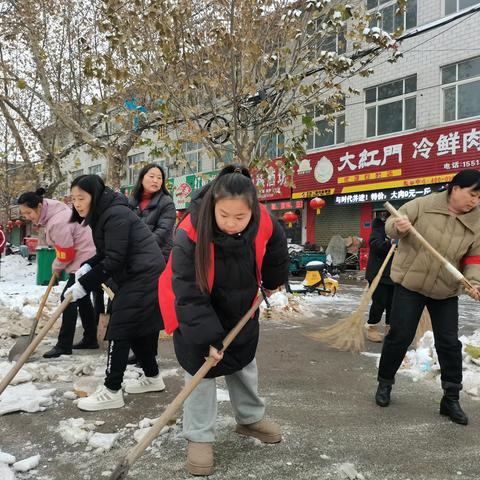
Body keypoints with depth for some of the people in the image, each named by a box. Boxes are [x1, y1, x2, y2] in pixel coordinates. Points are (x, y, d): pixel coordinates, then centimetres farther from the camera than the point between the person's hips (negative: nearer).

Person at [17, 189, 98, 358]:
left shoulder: (57, 223, -28)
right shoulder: (52, 211, 3)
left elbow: (66, 255, -20)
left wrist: (57, 267, 0)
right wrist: (58, 265, 12)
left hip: (84, 260, -10)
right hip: (86, 258, 10)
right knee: (82, 298, 16)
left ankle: (64, 345, -3)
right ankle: (90, 339, 26)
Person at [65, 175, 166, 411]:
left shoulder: (115, 215, -20)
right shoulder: (103, 214, 11)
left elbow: (114, 261, -22)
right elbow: (107, 253, 15)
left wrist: (83, 285, -17)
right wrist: (87, 266, -3)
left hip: (143, 277, -10)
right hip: (137, 277, 10)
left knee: (119, 331, -7)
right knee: (136, 328, 16)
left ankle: (111, 391, 1)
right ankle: (152, 377, 30)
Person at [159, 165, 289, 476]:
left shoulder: (264, 224, -26)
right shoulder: (190, 234, -37)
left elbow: (275, 252, -1)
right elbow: (189, 294, -33)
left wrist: (273, 282, 15)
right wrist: (208, 337, -34)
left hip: (241, 309, 4)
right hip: (195, 311, -4)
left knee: (244, 363, 18)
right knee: (200, 369, -3)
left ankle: (251, 418, 40)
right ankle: (200, 437, 16)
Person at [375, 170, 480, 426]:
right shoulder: (424, 205, -11)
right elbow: (391, 224, -5)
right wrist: (398, 227, -30)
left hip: (446, 291, 3)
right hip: (410, 283, -3)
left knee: (449, 342, 4)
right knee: (399, 336, 1)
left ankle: (451, 399, 18)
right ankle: (385, 383, 22)